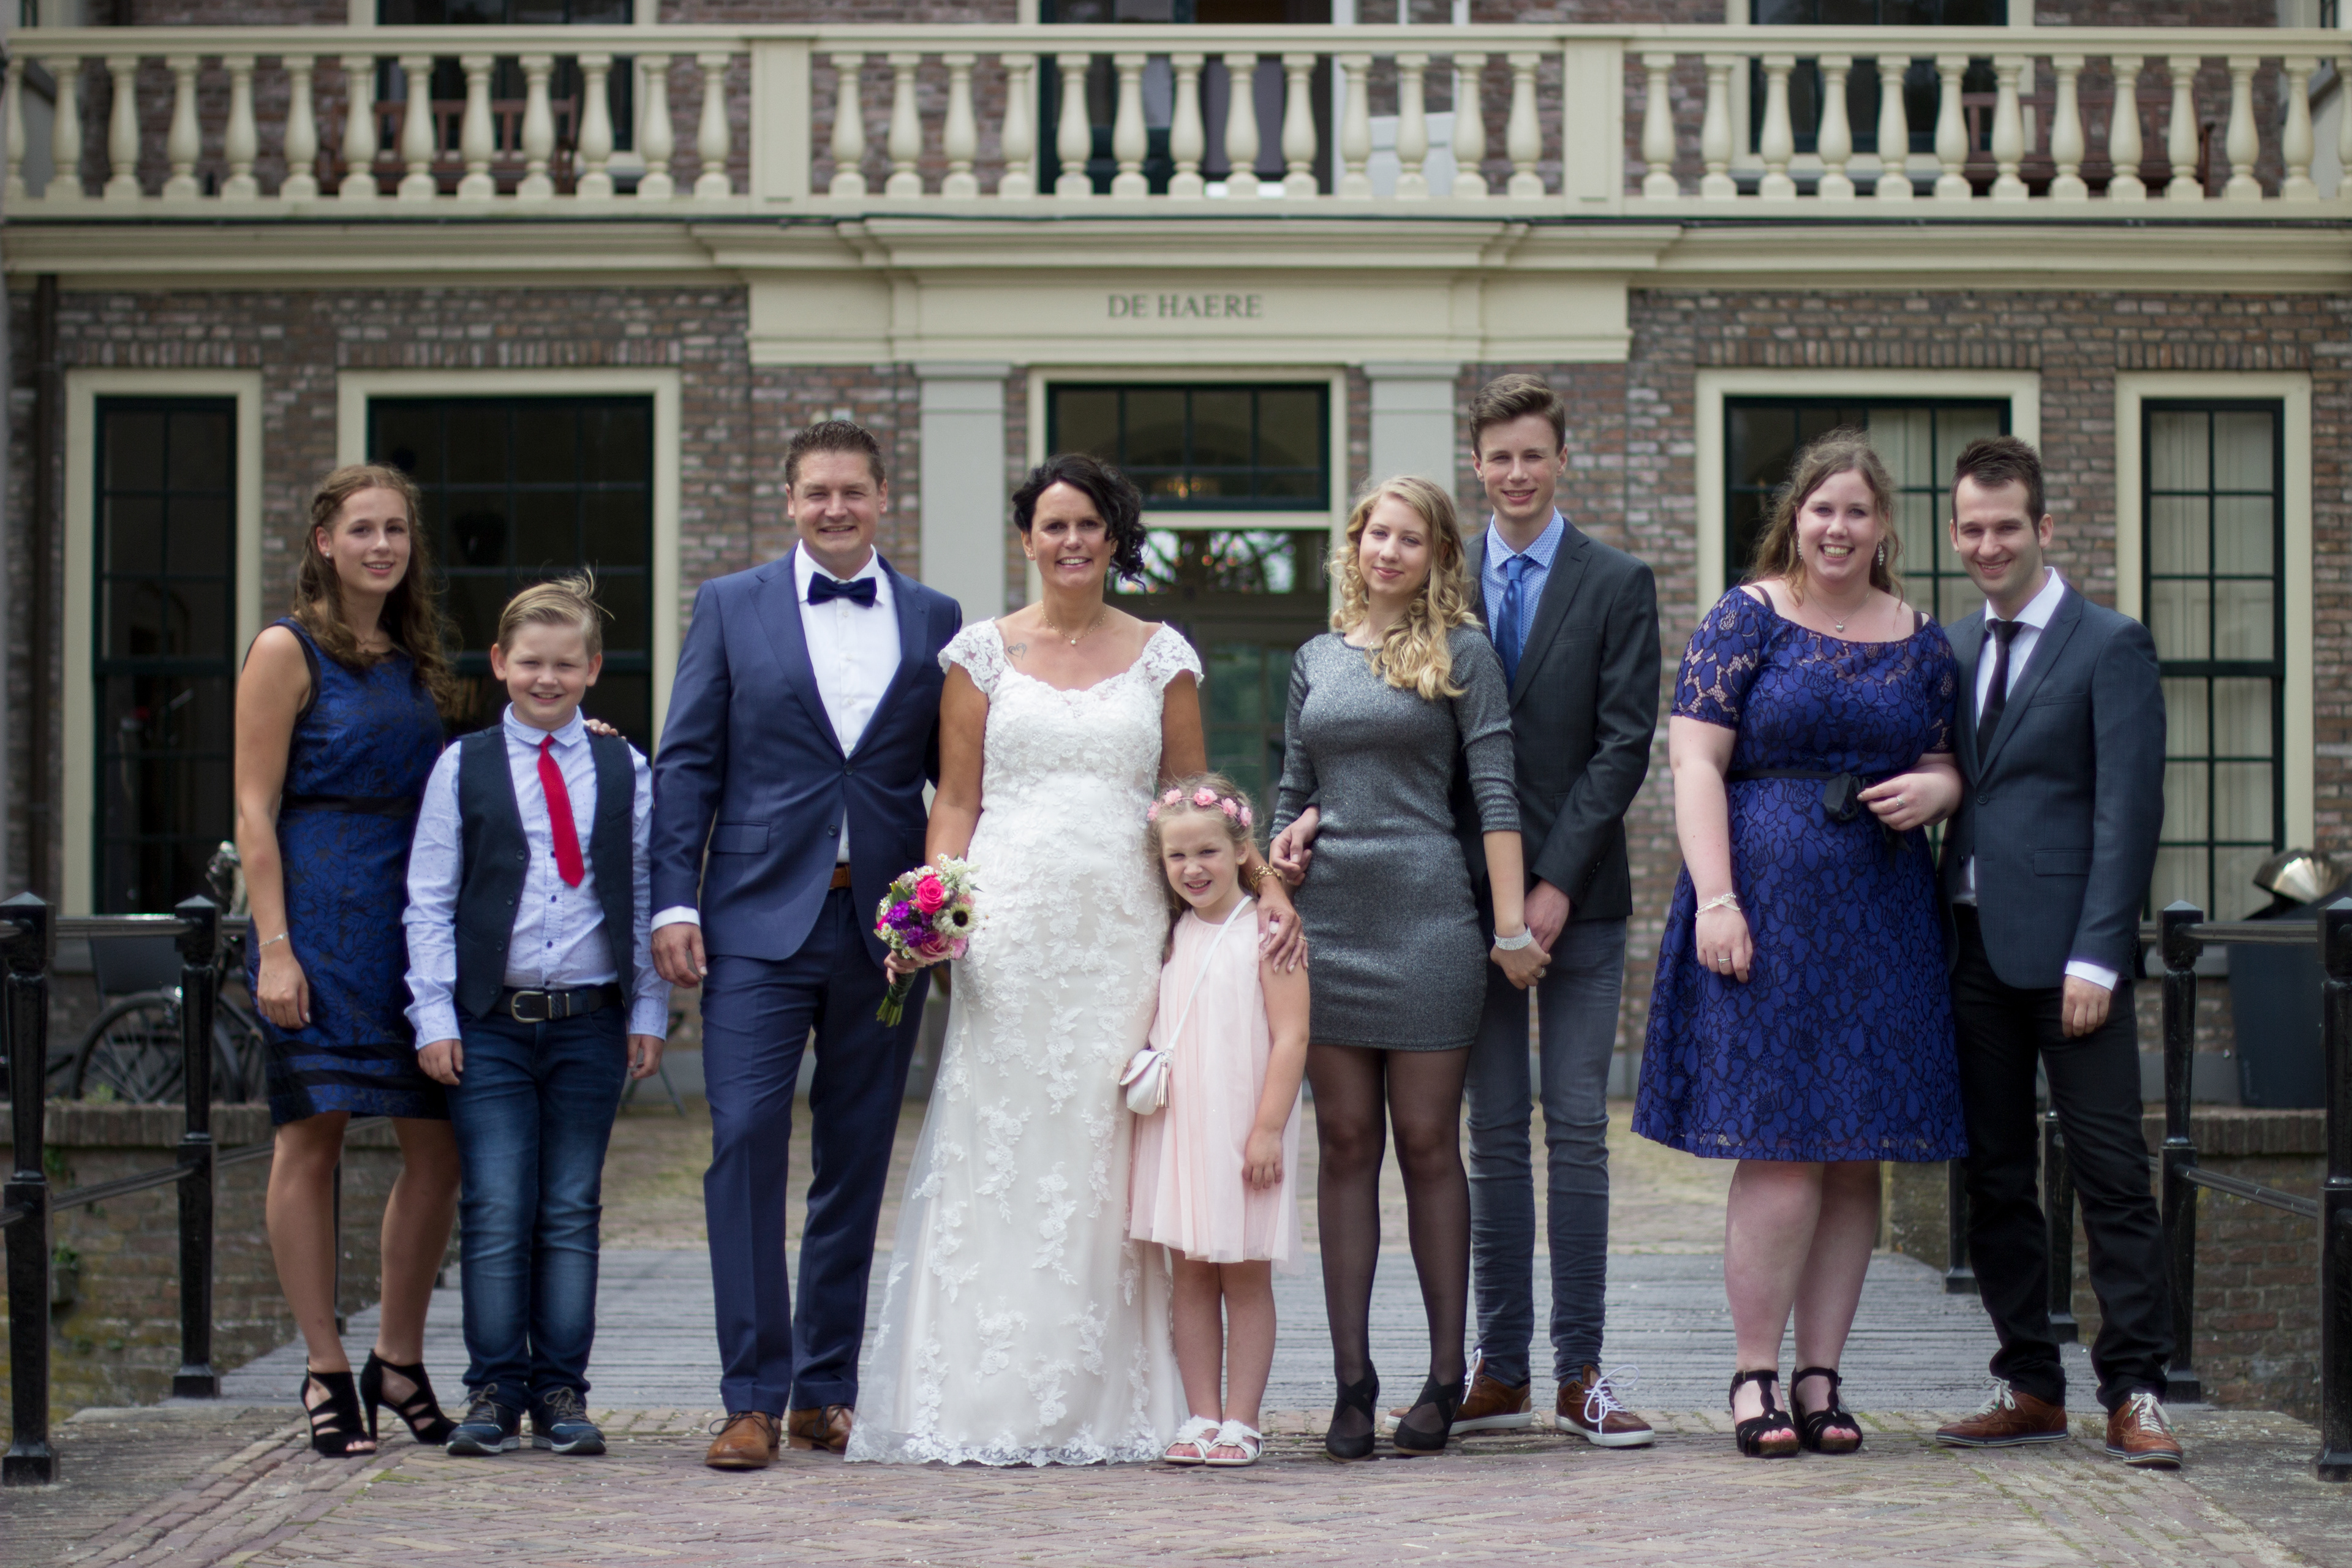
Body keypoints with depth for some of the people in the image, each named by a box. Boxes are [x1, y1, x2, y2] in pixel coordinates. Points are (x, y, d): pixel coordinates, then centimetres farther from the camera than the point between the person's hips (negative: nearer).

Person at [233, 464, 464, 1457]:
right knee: (312, 1140, -2)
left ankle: (399, 1363, 17)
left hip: (417, 918, 6)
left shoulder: (414, 659, 16)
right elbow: (255, 811, -6)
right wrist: (274, 946, -14)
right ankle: (325, 1371, 7)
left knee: (440, 1147, 3)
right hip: (319, 917, -6)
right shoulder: (289, 651, -2)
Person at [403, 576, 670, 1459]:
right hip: (489, 1023, -1)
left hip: (591, 1023, 1)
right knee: (496, 1213, -3)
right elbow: (429, 902, 3)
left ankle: (561, 1390, 11)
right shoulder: (463, 768, 3)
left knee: (572, 1213, 5)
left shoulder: (623, 771, 8)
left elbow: (645, 897, 9)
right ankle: (494, 1391, 5)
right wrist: (434, 1015, -4)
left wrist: (648, 1012, 4)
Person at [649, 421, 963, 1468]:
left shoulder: (935, 621, 10)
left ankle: (827, 1390, 17)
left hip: (885, 925, 2)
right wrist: (673, 902, -5)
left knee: (856, 1164, 7)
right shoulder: (730, 608, 6)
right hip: (761, 920, -2)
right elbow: (686, 764, 3)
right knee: (746, 1141, -10)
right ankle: (752, 1398, -6)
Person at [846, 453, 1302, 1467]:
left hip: (1124, 931, 1)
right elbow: (956, 802, 7)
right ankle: (990, 1398, 1)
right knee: (1000, 1153, -3)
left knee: (1108, 1158, 0)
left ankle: (1107, 1403, 5)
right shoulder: (983, 652, 8)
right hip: (1011, 928, -1)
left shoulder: (1162, 657, 10)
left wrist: (1263, 882, -2)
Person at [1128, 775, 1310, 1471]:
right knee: (1190, 1278, 6)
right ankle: (1201, 1419, 11)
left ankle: (1240, 1423, 5)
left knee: (1245, 1279, 2)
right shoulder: (1175, 937, 11)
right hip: (1177, 1129, 6)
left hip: (1245, 1133, -6)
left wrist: (1269, 1128, -16)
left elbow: (1291, 1036, -12)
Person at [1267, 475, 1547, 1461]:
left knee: (1428, 1143, 0)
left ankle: (1445, 1377, 7)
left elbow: (1496, 795, -4)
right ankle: (1352, 1378, 5)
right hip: (1328, 918, 4)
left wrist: (1512, 922, -10)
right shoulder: (1316, 660, 13)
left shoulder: (1461, 654, 1)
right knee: (1346, 1144, 3)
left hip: (1427, 916, -3)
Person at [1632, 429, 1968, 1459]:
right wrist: (1715, 898, -15)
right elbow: (1694, 763, -6)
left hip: (1880, 920, 5)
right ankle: (1755, 1376, 1)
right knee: (1780, 1154, -9)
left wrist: (1932, 790, -6)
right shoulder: (1745, 620, 0)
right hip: (1764, 909, -5)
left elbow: (1947, 769, 19)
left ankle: (1821, 1377, 11)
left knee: (1857, 1159, 4)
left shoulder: (1921, 643, 13)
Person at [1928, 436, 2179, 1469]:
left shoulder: (2111, 647, -3)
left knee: (2111, 1175, -4)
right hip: (1973, 948, 6)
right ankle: (2029, 1387, 15)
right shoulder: (1952, 651, 16)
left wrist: (2096, 956, -15)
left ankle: (2134, 1392, -1)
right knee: (1994, 1177, 8)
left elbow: (2128, 811, -9)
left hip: (2067, 954, -6)